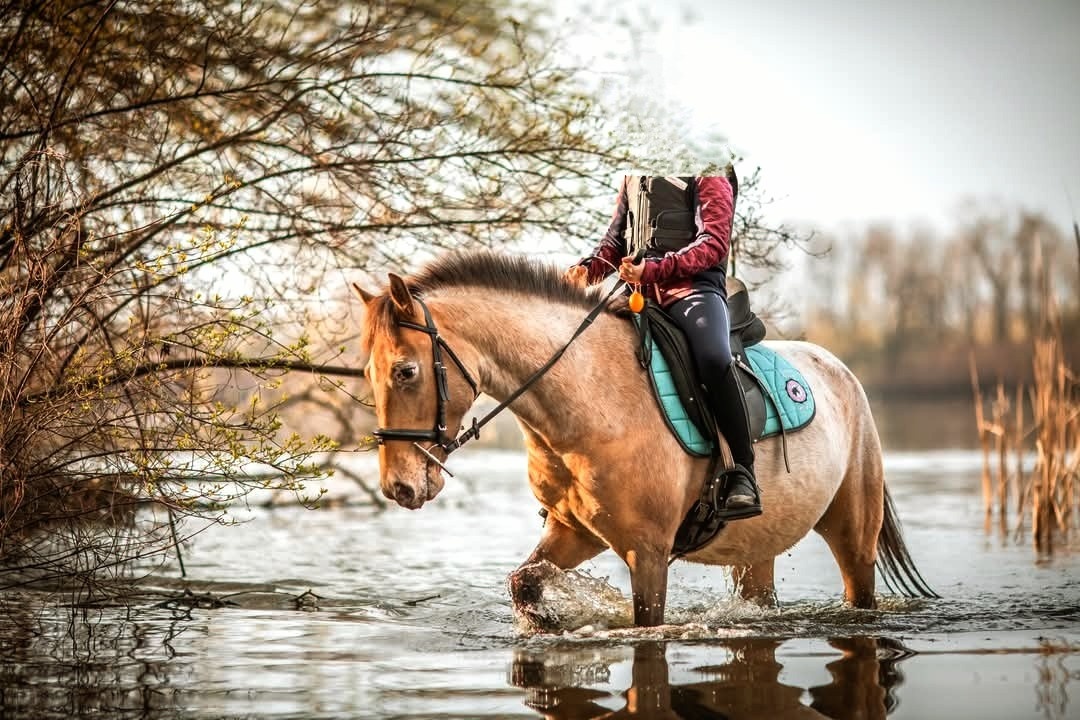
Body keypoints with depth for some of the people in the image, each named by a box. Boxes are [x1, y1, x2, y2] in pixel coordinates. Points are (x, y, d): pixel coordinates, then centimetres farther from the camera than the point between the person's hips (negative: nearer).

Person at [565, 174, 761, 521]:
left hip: (694, 284, -7)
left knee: (714, 358, -33)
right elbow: (616, 238, 25)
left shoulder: (709, 174, 3)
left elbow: (715, 242, -8)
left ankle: (743, 475, -26)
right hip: (639, 291, 7)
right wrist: (589, 268, 1)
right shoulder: (632, 176, 23)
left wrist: (655, 269, -23)